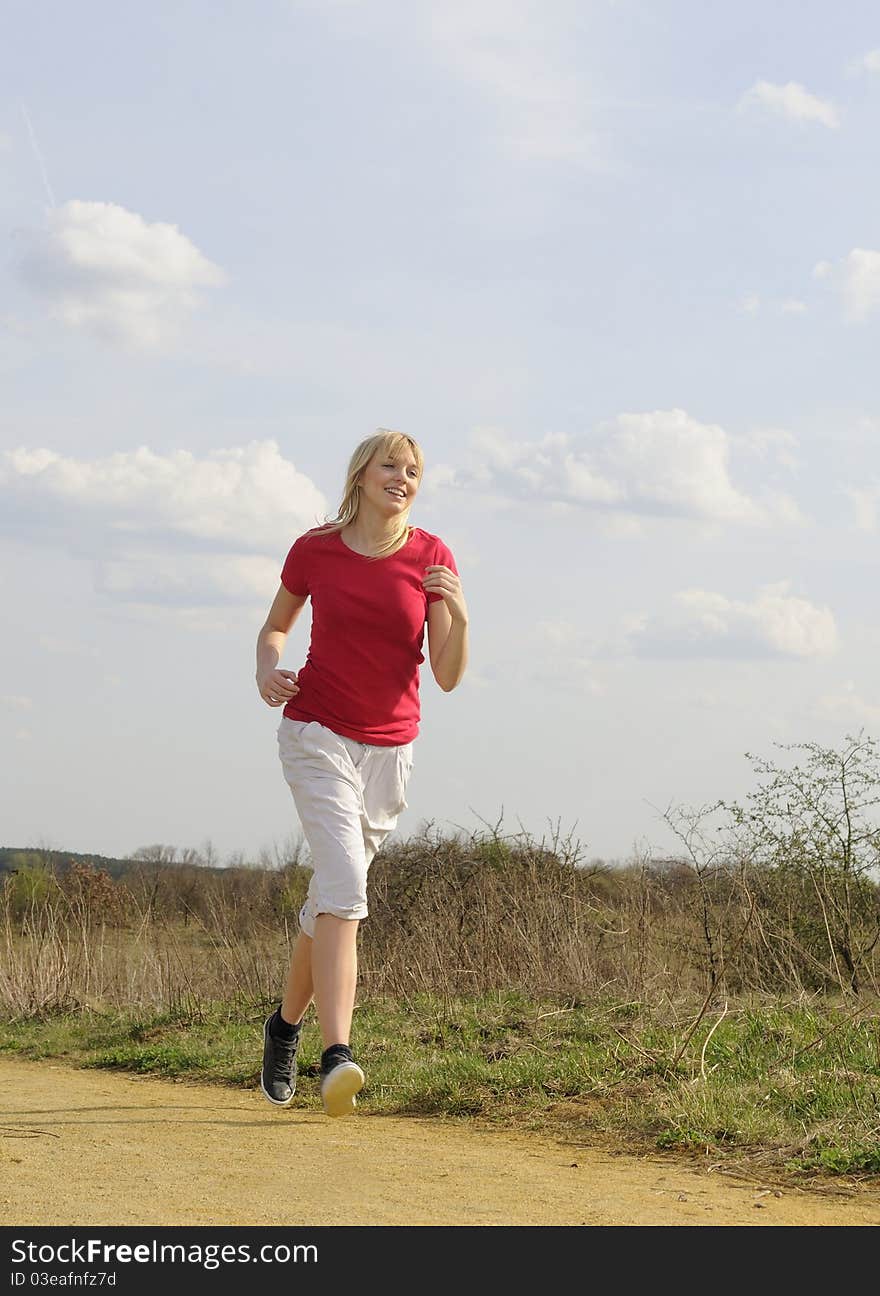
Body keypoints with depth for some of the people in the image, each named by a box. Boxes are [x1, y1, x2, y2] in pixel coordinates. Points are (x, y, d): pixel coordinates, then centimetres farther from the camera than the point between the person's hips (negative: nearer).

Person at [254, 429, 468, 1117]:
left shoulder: (432, 557, -2)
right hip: (317, 733, -3)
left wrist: (458, 615, -23)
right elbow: (275, 626, 16)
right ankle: (338, 1055, -31)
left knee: (332, 898, 13)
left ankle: (287, 1023, 38)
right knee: (345, 885, -23)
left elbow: (449, 677, -5)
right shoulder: (314, 549, -2)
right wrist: (267, 669, -6)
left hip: (389, 747, 3)